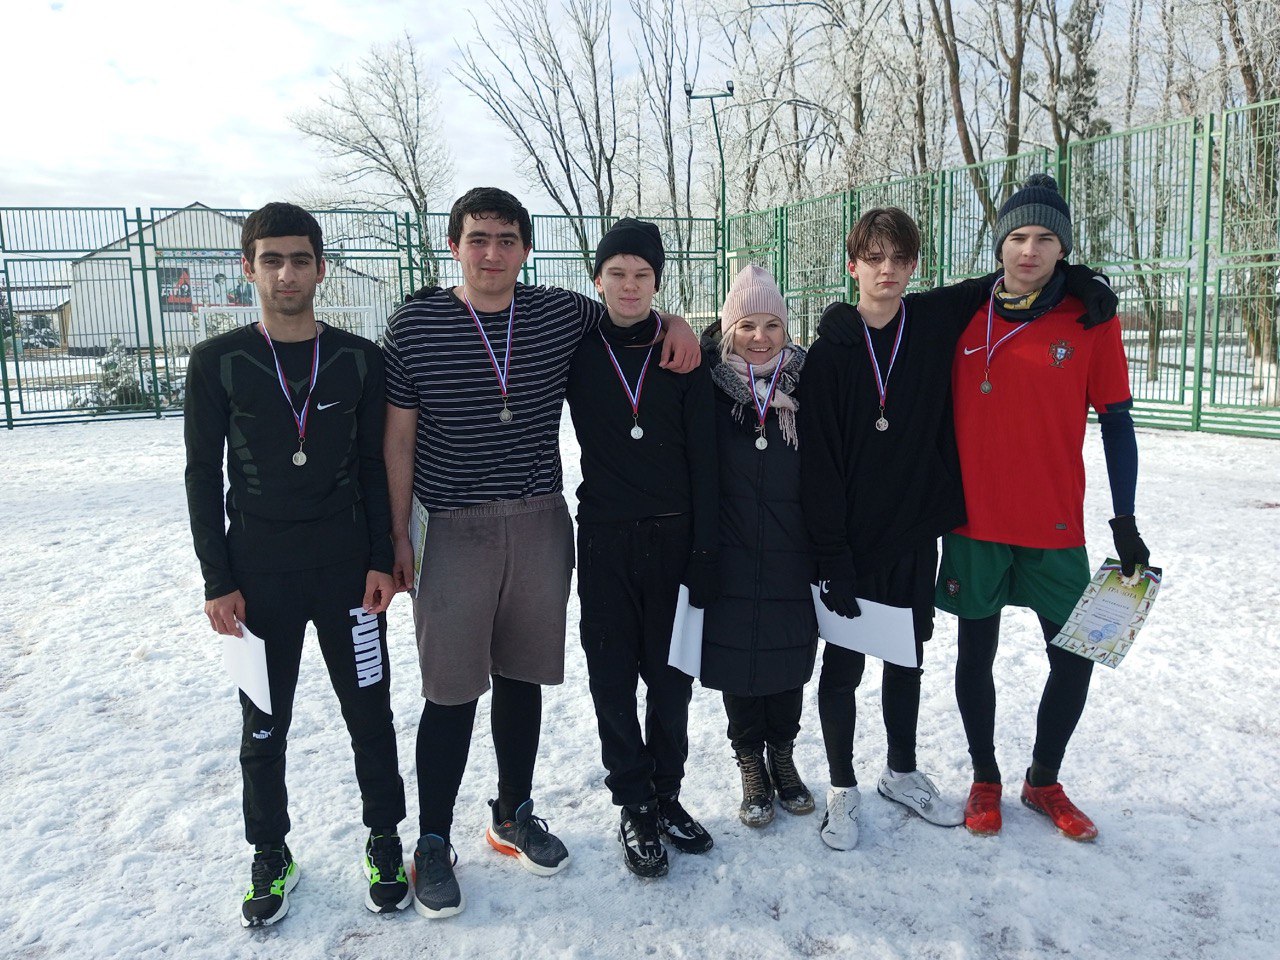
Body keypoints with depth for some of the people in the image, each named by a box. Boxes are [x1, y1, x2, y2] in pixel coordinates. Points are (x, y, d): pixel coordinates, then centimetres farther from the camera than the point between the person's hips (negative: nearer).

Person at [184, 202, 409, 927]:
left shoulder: (359, 359, 1)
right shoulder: (218, 363, -2)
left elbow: (376, 466, 4)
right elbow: (203, 474, 0)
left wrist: (381, 561, -3)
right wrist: (219, 582, -3)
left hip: (348, 568, 1)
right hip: (258, 574, 0)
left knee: (370, 715, 8)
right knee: (264, 728, 11)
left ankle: (385, 842, 28)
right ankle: (272, 859, 30)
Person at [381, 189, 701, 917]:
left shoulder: (563, 313, 2)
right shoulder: (415, 324, -4)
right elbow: (400, 437, 0)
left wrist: (675, 319, 0)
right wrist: (399, 535, -2)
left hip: (541, 525, 3)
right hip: (455, 530, -2)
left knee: (522, 678, 14)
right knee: (452, 692, 2)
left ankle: (515, 815, 34)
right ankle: (433, 843, 21)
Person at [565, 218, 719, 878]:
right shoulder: (577, 351, 1)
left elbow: (704, 459, 0)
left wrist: (705, 551, -6)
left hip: (674, 537, 0)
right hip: (605, 538, 0)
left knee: (671, 677, 8)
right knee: (613, 680, 5)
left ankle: (667, 795, 26)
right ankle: (633, 804, 21)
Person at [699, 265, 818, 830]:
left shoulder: (805, 384, -2)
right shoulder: (709, 386, -6)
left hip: (792, 554, 1)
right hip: (729, 554, -1)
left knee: (789, 656, 12)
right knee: (736, 657, 8)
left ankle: (783, 756, 35)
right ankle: (751, 766, 29)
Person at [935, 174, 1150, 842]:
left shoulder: (1091, 320, -3)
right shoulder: (964, 315, 0)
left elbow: (1116, 424, 0)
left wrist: (1125, 523, -2)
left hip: (1055, 528, 0)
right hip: (974, 520, 0)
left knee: (1074, 657, 7)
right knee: (976, 654, 10)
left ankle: (1044, 780, 30)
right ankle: (985, 778, 31)